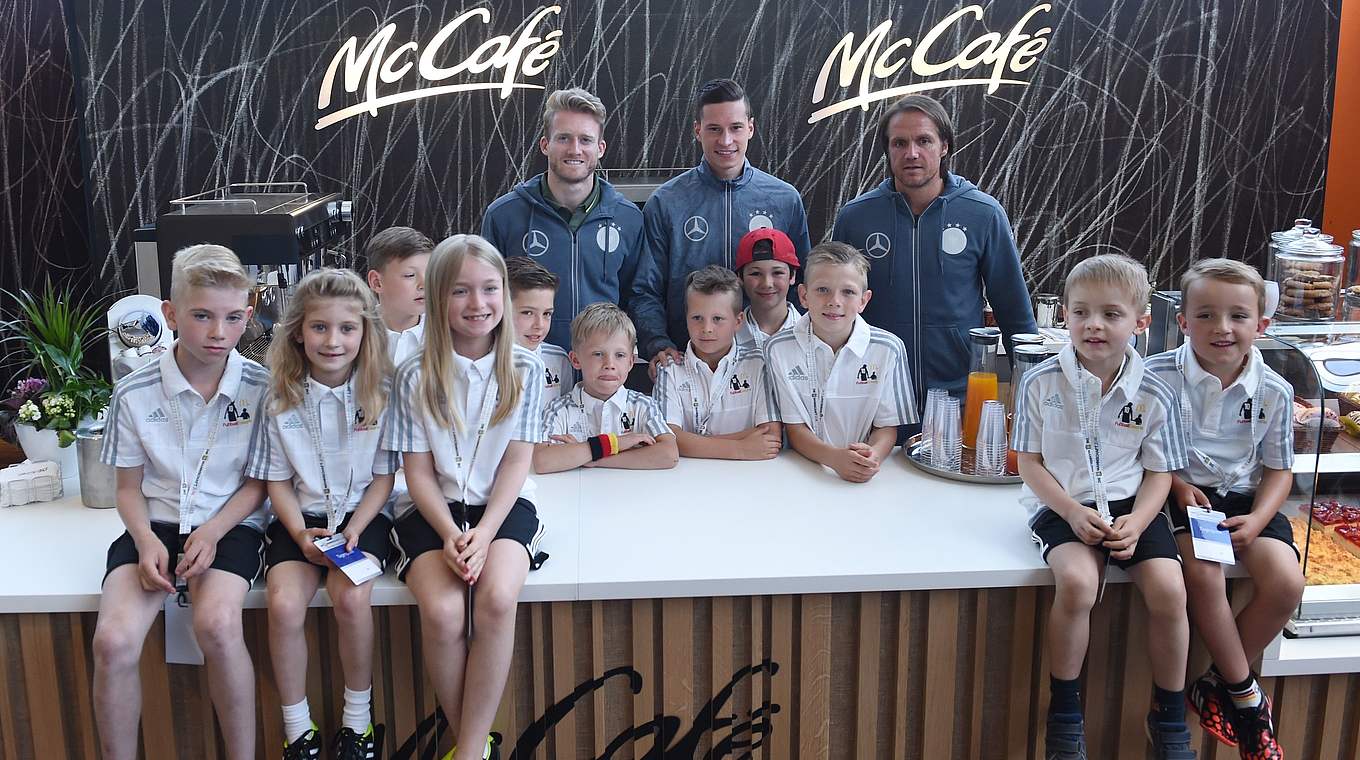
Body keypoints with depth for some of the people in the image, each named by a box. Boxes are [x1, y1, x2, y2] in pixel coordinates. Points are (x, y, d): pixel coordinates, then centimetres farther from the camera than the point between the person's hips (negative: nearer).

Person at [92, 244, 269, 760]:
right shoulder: (134, 394, -1)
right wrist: (146, 541, -11)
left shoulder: (261, 388, -5)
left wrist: (213, 532, -13)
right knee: (114, 640, -24)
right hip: (155, 524, 2)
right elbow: (129, 486, 8)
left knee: (218, 625, -32)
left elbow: (261, 481, 2)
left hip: (231, 524, -2)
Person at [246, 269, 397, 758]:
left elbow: (384, 476, 0)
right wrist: (302, 534, -13)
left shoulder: (382, 394, -5)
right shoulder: (281, 400, -3)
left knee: (351, 597, -27)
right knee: (284, 604, -23)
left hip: (361, 514, -1)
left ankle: (357, 719, -4)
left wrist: (352, 533, -13)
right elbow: (278, 480, 3)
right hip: (300, 517, 1)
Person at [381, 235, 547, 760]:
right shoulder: (416, 375, -3)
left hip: (503, 505, 0)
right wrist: (450, 535, -17)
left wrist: (485, 534, -16)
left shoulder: (525, 369, -1)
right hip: (433, 509, 0)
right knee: (442, 612, -27)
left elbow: (516, 461, -2)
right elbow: (418, 471, -2)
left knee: (497, 599, -30)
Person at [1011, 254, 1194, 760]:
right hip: (1062, 504, -2)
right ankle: (1064, 714, -8)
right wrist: (1072, 511, -15)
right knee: (1077, 583, -30)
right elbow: (1029, 461, -2)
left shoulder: (1153, 395, -1)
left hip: (1131, 507, 2)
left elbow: (1160, 472, 5)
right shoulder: (1041, 383, -5)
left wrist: (1137, 521, -14)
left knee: (1168, 590, -20)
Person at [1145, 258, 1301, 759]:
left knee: (1286, 583, -19)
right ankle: (1245, 694, -9)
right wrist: (1180, 486, -16)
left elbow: (1279, 468, 6)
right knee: (1203, 572, -29)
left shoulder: (1274, 391, -3)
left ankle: (1219, 681, 2)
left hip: (1244, 496, 3)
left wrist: (1258, 519, -11)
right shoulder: (1159, 377, -11)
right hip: (1183, 493, -3)